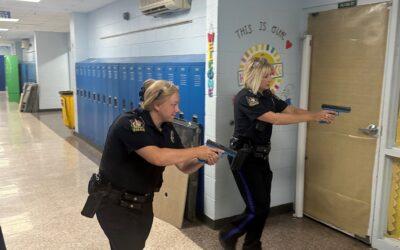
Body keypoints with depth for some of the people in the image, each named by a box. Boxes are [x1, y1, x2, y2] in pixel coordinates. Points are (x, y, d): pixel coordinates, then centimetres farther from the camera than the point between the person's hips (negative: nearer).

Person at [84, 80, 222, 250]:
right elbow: (158, 157, -38)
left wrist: (203, 160, -22)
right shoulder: (129, 123, -25)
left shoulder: (167, 129, -1)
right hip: (116, 204, -7)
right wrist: (197, 151, -30)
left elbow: (184, 167, -1)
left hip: (143, 203, 7)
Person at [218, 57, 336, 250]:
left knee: (263, 206, 11)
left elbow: (291, 110, 3)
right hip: (244, 159, -8)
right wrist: (313, 117, -25)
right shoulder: (245, 98, -19)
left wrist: (318, 114, -14)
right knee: (257, 208, -6)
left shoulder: (267, 95, 8)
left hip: (261, 157, 8)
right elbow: (275, 118, -26)